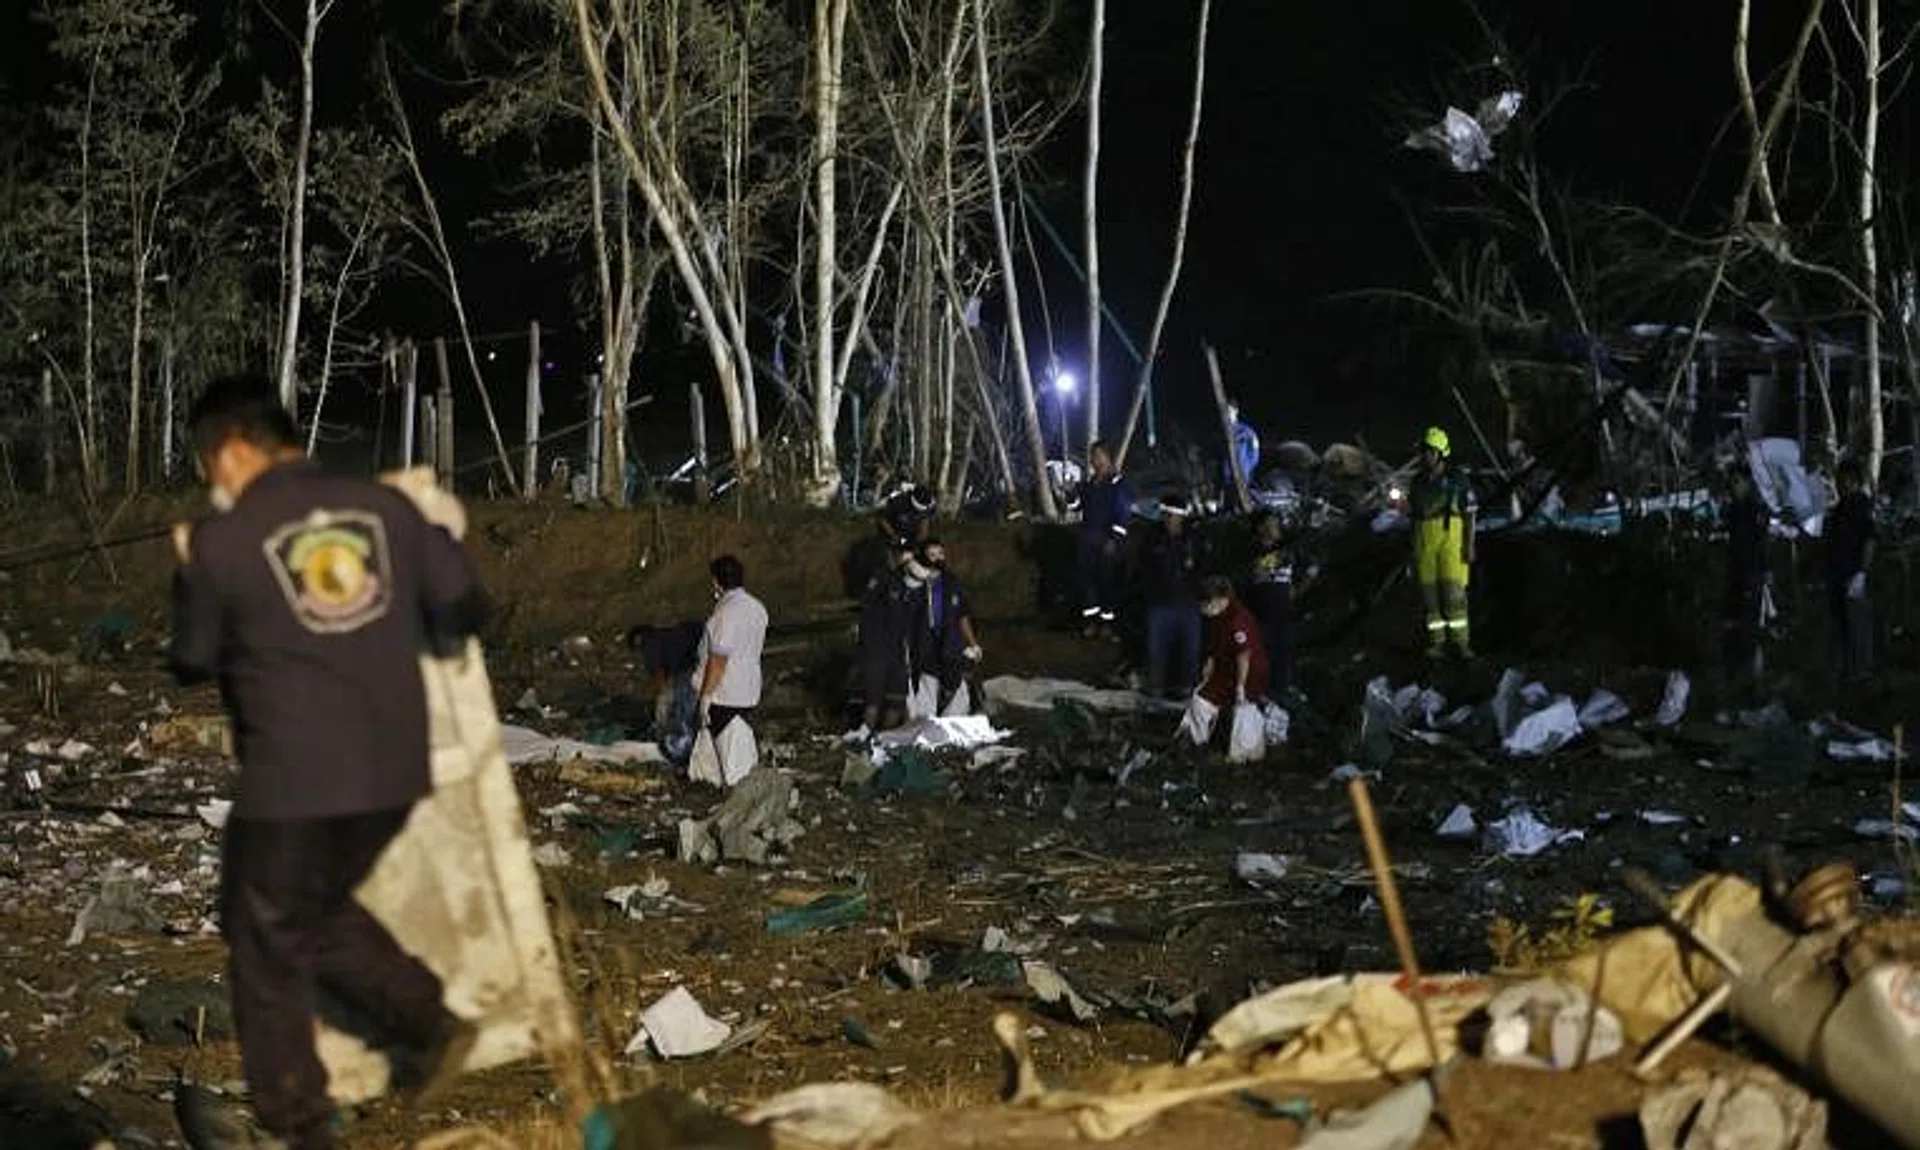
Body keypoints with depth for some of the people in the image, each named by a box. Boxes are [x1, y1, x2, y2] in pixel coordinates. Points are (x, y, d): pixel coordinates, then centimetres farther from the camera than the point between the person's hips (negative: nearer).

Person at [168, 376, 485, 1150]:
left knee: (266, 948, 13)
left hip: (291, 782, -5)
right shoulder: (384, 506, 3)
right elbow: (465, 607, 8)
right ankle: (427, 1025, 20)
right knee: (319, 910, 28)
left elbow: (194, 663, 6)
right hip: (394, 771, 6)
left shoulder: (220, 544, -8)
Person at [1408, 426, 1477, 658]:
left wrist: (1470, 546, -10)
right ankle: (1436, 642, 8)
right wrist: (1413, 548, 12)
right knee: (1430, 593, 3)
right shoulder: (1418, 482, 9)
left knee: (1454, 592, -10)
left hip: (1452, 542, -4)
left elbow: (1470, 514, -4)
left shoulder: (1457, 480, -5)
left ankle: (1461, 642, -5)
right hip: (1425, 543, 4)